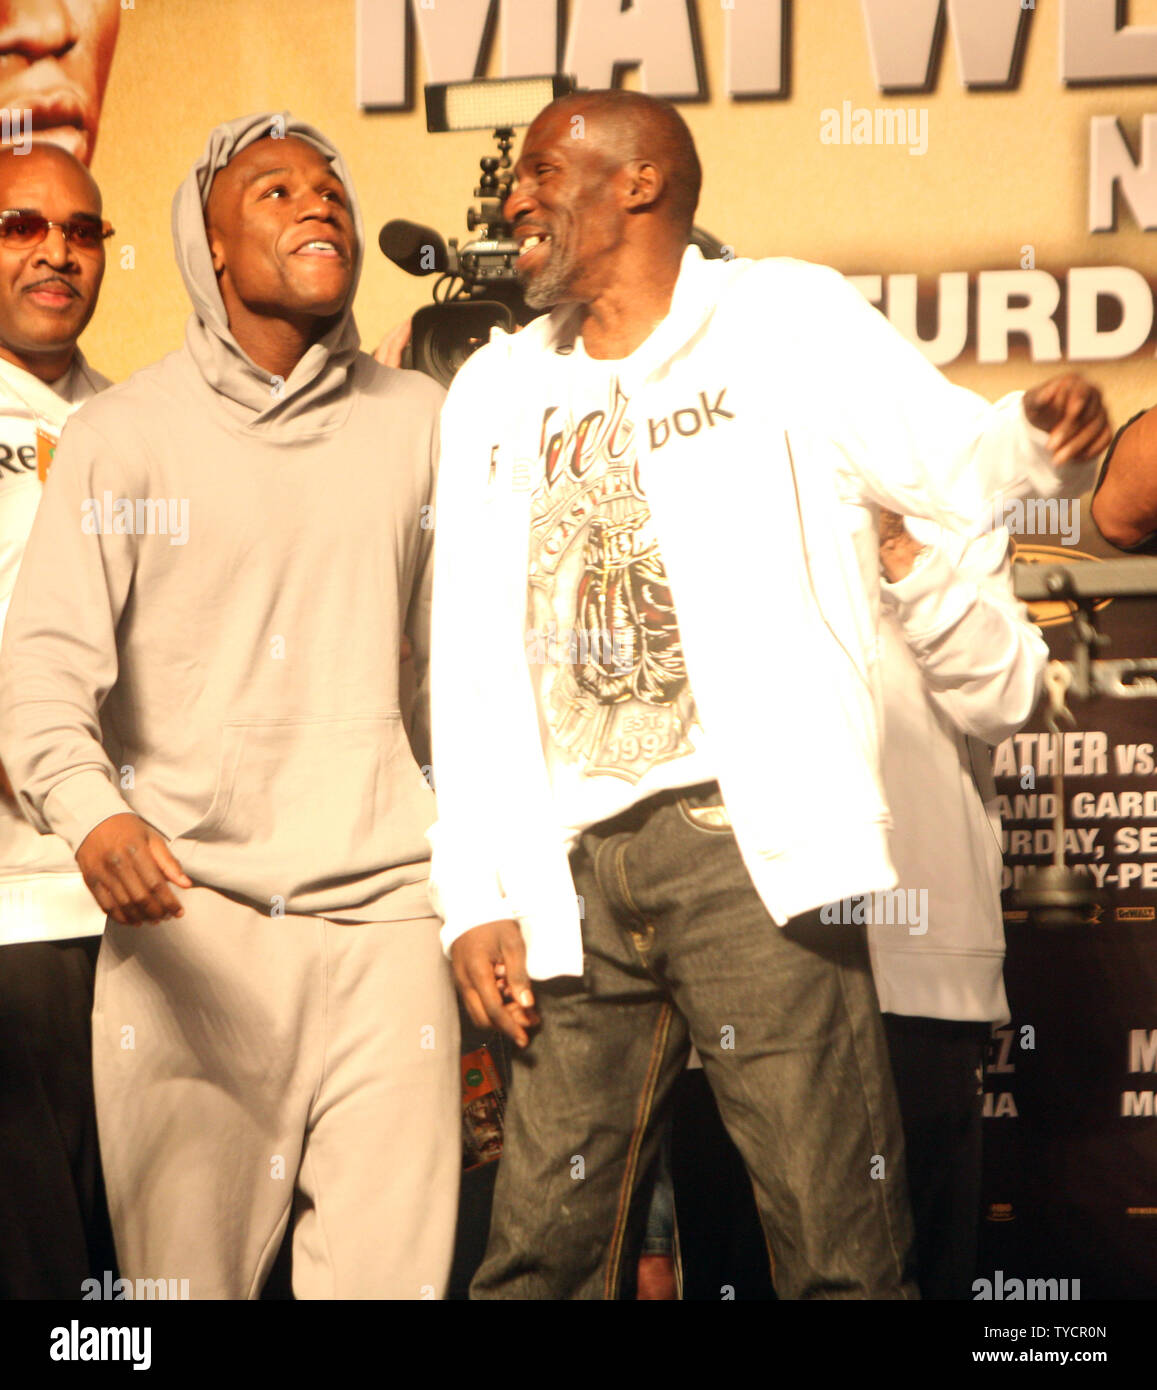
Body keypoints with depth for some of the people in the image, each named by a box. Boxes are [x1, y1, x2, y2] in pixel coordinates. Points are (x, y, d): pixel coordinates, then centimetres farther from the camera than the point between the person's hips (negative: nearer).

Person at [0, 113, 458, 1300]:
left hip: (383, 916, 2)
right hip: (184, 921, -2)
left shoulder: (416, 421, 12)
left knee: (393, 1270, -2)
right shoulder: (125, 434, 3)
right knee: (186, 1272, 2)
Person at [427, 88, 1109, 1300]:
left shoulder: (785, 321, 6)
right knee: (537, 1253, 5)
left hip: (747, 840, -4)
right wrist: (473, 895, 8)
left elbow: (951, 462, -1)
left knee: (839, 1248, -7)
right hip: (573, 872, 5)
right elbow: (468, 672, 15)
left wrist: (1035, 433, -25)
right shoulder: (495, 394, 18)